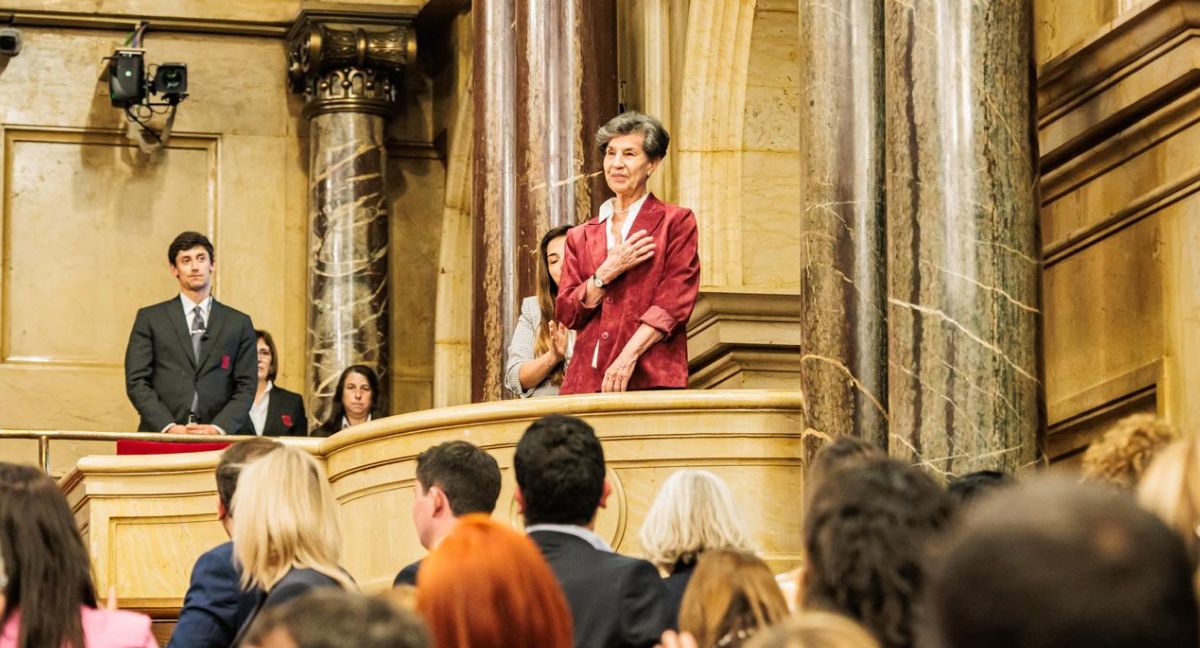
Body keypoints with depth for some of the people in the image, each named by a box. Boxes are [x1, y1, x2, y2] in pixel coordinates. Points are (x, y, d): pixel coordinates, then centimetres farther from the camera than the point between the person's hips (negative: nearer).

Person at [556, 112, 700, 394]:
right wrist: (607, 273, -5)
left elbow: (676, 300, -4)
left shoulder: (676, 222, 7)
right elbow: (566, 313, 11)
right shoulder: (580, 236, 19)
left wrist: (628, 357, -14)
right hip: (587, 380, 3)